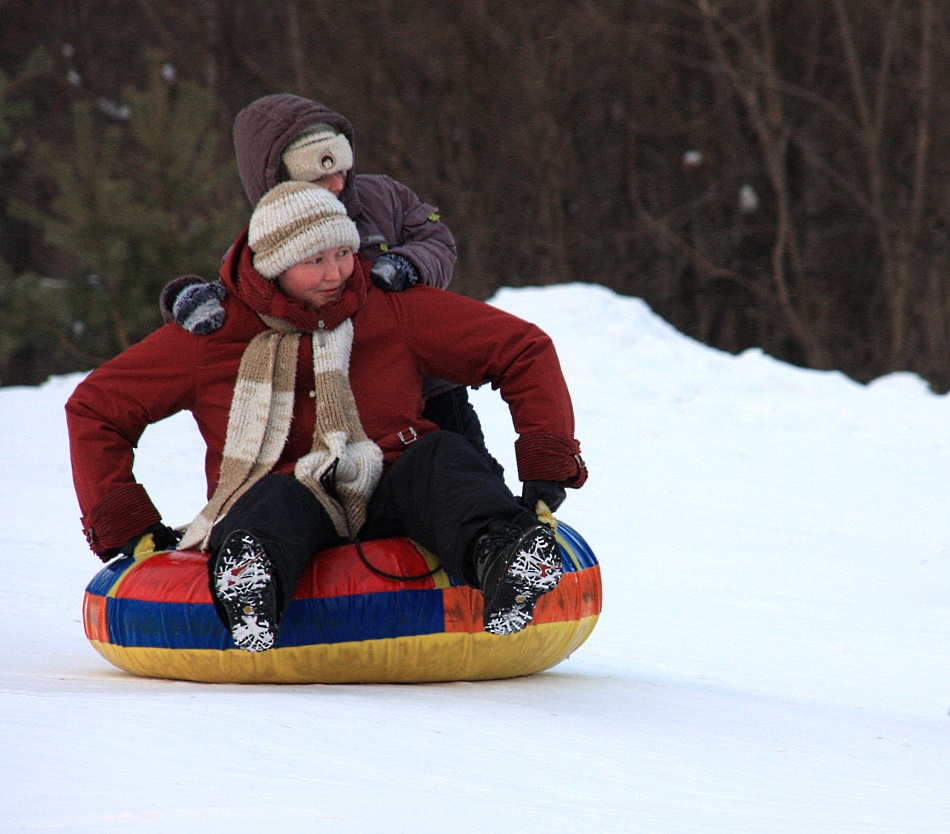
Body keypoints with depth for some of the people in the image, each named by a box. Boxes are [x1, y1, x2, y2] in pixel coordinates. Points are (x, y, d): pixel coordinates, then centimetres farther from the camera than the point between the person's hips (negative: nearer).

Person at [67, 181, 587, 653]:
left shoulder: (393, 311, 8)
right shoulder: (213, 333, 6)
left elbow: (524, 352, 10)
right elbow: (94, 408, 12)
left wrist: (545, 470, -2)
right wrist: (126, 529, 2)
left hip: (383, 509, 1)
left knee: (440, 456, -30)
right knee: (282, 496, -37)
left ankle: (498, 559, -64)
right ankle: (247, 581, -73)